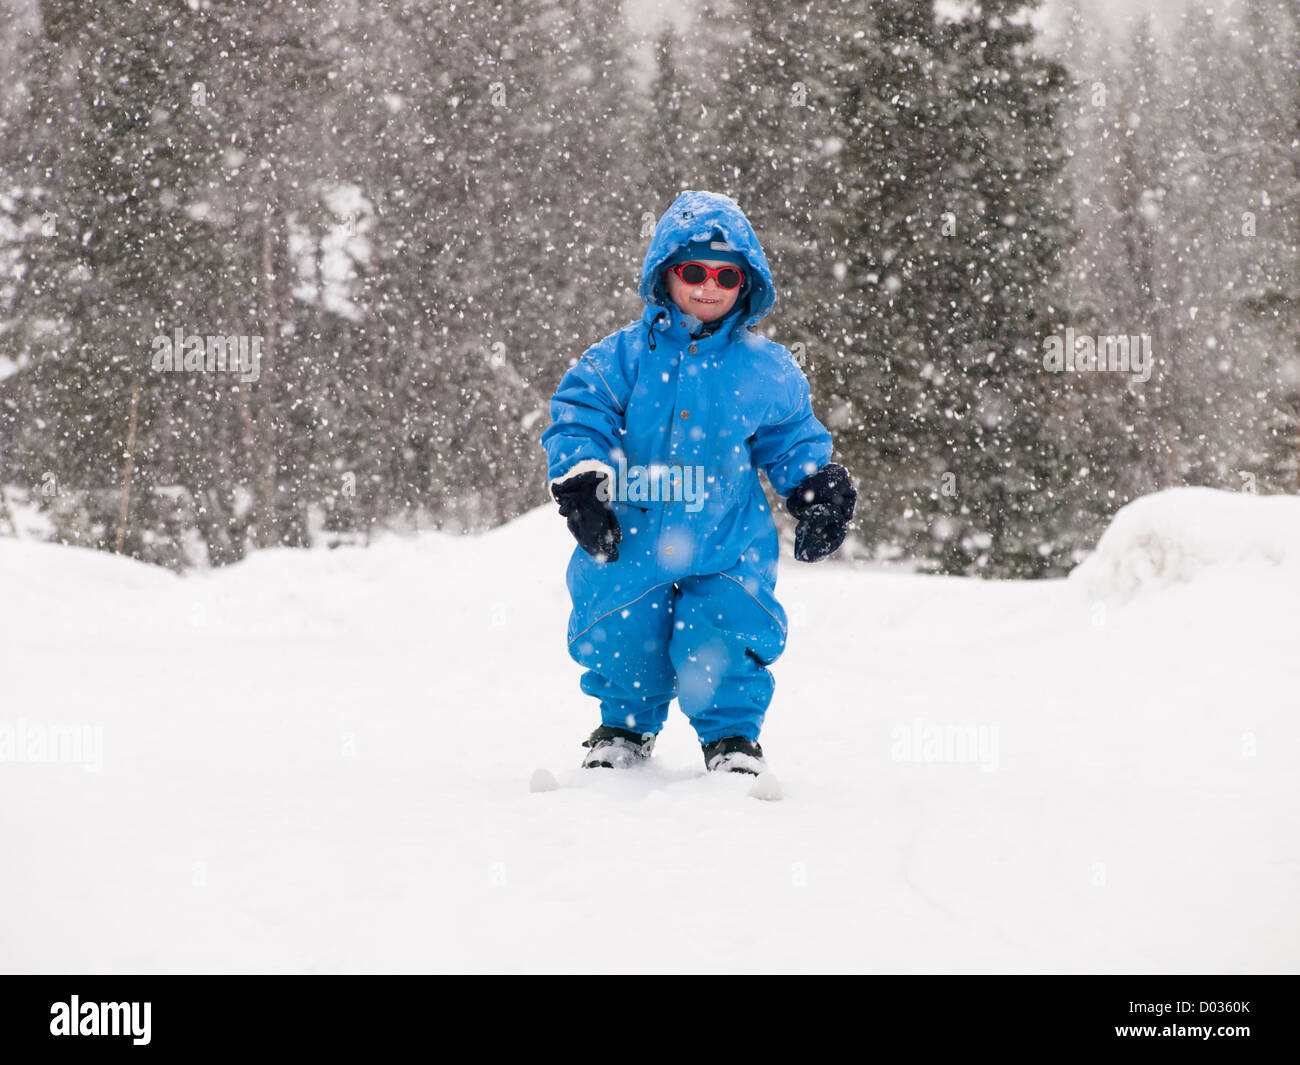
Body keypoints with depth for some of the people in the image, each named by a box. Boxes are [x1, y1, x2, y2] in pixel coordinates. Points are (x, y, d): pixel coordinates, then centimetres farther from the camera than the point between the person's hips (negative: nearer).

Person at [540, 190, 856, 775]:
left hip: (727, 551, 0)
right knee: (622, 642, 0)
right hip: (629, 543, 0)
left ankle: (733, 737, 13)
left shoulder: (766, 369, 5)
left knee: (719, 651, -15)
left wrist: (819, 489, 4)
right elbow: (578, 414, -1)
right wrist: (581, 481, -13)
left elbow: (793, 439, 16)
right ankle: (625, 726, 32)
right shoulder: (624, 355, 1)